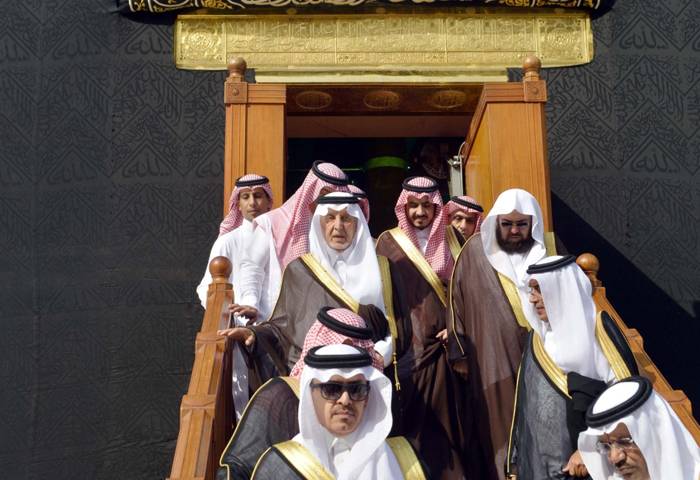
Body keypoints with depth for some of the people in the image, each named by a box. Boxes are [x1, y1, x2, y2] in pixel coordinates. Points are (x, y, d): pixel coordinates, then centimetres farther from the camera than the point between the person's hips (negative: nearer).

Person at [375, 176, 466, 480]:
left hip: (438, 342, 2)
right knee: (408, 418, -1)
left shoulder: (444, 243, 9)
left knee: (439, 417, 5)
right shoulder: (389, 242, 1)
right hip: (406, 343, -2)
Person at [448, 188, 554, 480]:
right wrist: (459, 353, 0)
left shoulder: (541, 255, 3)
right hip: (493, 361, -2)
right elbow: (457, 302, 0)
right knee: (500, 428, 5)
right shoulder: (476, 251, -3)